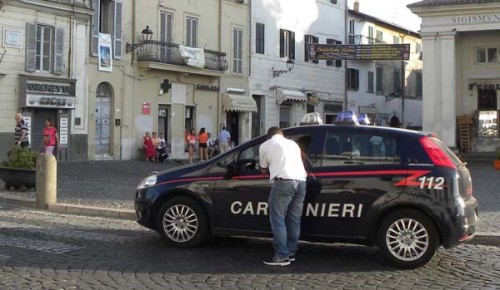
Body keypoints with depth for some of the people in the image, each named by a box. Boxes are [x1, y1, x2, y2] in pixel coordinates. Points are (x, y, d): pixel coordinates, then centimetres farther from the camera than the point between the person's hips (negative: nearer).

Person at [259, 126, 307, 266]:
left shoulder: (265, 145, 15)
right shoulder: (293, 143, 29)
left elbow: (263, 169, 24)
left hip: (283, 181, -6)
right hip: (301, 181, 6)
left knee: (278, 220, -2)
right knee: (294, 219, 12)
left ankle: (282, 256, -4)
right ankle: (291, 252, 18)